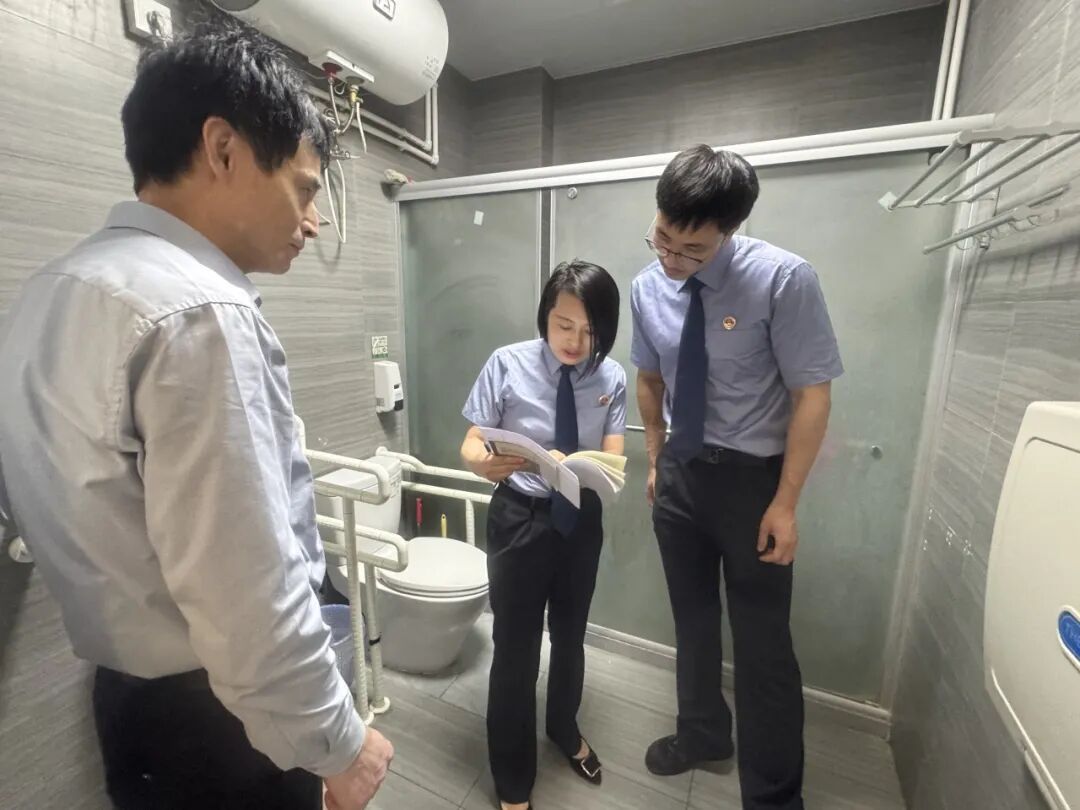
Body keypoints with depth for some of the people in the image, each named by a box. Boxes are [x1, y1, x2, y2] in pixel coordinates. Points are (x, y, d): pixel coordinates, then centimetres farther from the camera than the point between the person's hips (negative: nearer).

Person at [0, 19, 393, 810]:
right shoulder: (198, 312, -28)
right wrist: (338, 740, -12)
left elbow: (101, 524, 10)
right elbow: (248, 602, -28)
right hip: (213, 722, -7)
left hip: (130, 697, 8)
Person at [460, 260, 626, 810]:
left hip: (582, 520, 4)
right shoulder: (507, 364, -16)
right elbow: (471, 445, -14)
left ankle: (565, 731, 58)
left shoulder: (611, 377, -9)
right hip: (520, 519, -3)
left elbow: (613, 461, -11)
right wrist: (484, 462, -37)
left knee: (570, 636, 25)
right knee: (516, 647, 8)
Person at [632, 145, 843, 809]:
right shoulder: (649, 286, -4)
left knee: (763, 643, 9)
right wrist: (655, 459, 12)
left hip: (753, 477, -4)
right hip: (680, 472, 5)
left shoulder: (784, 280, -20)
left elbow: (812, 396, -15)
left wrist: (785, 503, -13)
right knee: (693, 620, 22)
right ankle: (703, 734, 49)